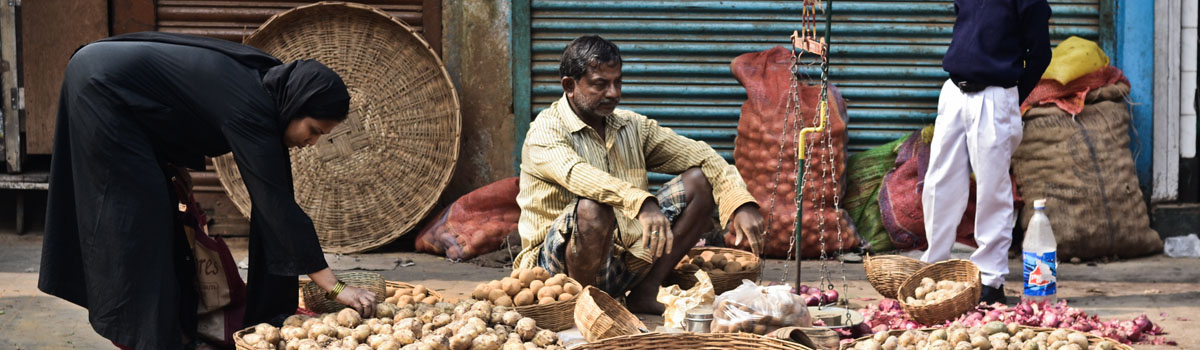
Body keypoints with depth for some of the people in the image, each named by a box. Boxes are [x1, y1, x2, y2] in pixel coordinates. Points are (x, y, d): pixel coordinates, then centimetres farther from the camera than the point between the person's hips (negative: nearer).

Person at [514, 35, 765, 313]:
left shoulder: (632, 126, 11)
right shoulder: (546, 130, -9)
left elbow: (698, 155, 4)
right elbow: (576, 175, -31)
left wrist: (742, 203, -13)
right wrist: (642, 203, -46)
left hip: (624, 262, 7)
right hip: (557, 266, -6)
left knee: (699, 181, -1)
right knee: (593, 209, -38)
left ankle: (645, 293, -6)